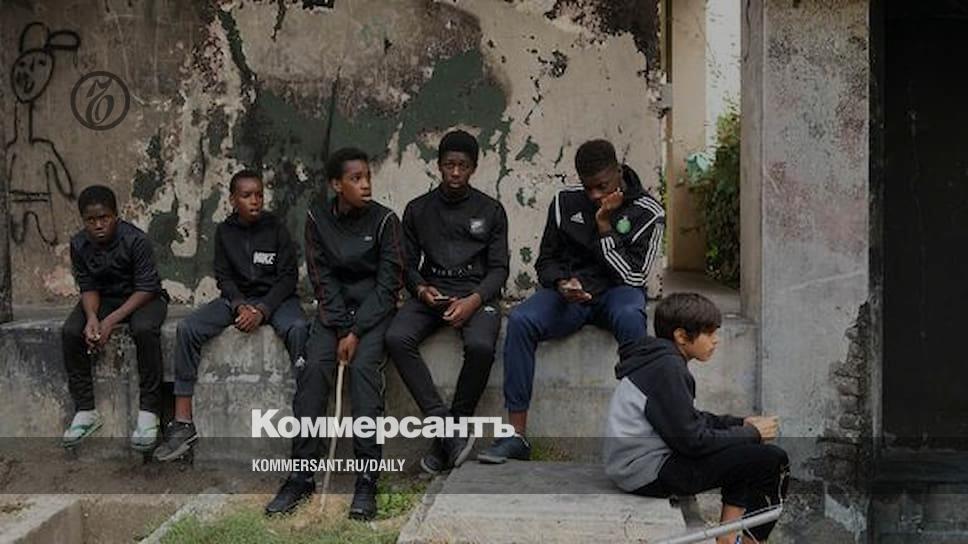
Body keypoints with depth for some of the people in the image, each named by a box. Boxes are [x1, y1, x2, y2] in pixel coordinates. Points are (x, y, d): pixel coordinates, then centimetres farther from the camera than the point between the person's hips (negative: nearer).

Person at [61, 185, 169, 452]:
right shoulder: (79, 245, -9)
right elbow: (88, 287, -3)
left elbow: (145, 289, -22)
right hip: (104, 299, 5)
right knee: (70, 332, -21)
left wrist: (111, 321, -30)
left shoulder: (135, 240, -23)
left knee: (145, 329, -36)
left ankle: (148, 411, -26)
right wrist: (92, 317, -25)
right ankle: (85, 410, -11)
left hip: (142, 297, -4)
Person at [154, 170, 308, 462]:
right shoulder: (225, 231, 4)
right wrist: (240, 307, -16)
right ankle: (183, 424, -18)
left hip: (275, 297, -3)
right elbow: (224, 276, 4)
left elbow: (288, 276, -7)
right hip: (237, 297, 3)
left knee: (298, 328, -37)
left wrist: (262, 311, -20)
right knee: (187, 329, -20)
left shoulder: (276, 228, -4)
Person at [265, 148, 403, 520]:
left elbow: (388, 282, -11)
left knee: (363, 366, -27)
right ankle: (302, 474, -16)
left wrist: (356, 333, -18)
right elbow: (322, 279, -3)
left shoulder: (384, 219, -9)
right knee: (313, 367, -21)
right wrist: (342, 330, -14)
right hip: (334, 305, 2)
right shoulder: (318, 218, -3)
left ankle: (367, 478, -25)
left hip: (374, 305, -2)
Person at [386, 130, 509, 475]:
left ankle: (446, 438, -17)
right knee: (397, 337, -30)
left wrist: (474, 300, -14)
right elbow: (408, 264, 15)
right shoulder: (418, 210, 15)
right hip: (430, 294, 2)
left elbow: (499, 268, 5)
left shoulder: (491, 211, 10)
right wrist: (421, 289, -9)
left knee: (480, 345, -35)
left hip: (476, 294, -2)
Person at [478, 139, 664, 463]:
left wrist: (604, 226, -15)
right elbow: (546, 260, 10)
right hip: (568, 292, 2)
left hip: (616, 291, -2)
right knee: (520, 320, -28)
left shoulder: (646, 212, -4)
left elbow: (633, 277, -11)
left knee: (630, 315, -40)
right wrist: (561, 283, -13)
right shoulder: (565, 202, 4)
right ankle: (516, 436, -26)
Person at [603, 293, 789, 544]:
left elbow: (691, 420, 22)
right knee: (772, 460, -9)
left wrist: (743, 424, 10)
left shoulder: (659, 361, 13)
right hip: (651, 474, -11)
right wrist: (752, 433, -6)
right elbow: (692, 440, -19)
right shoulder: (667, 368, -17)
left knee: (746, 455, 20)